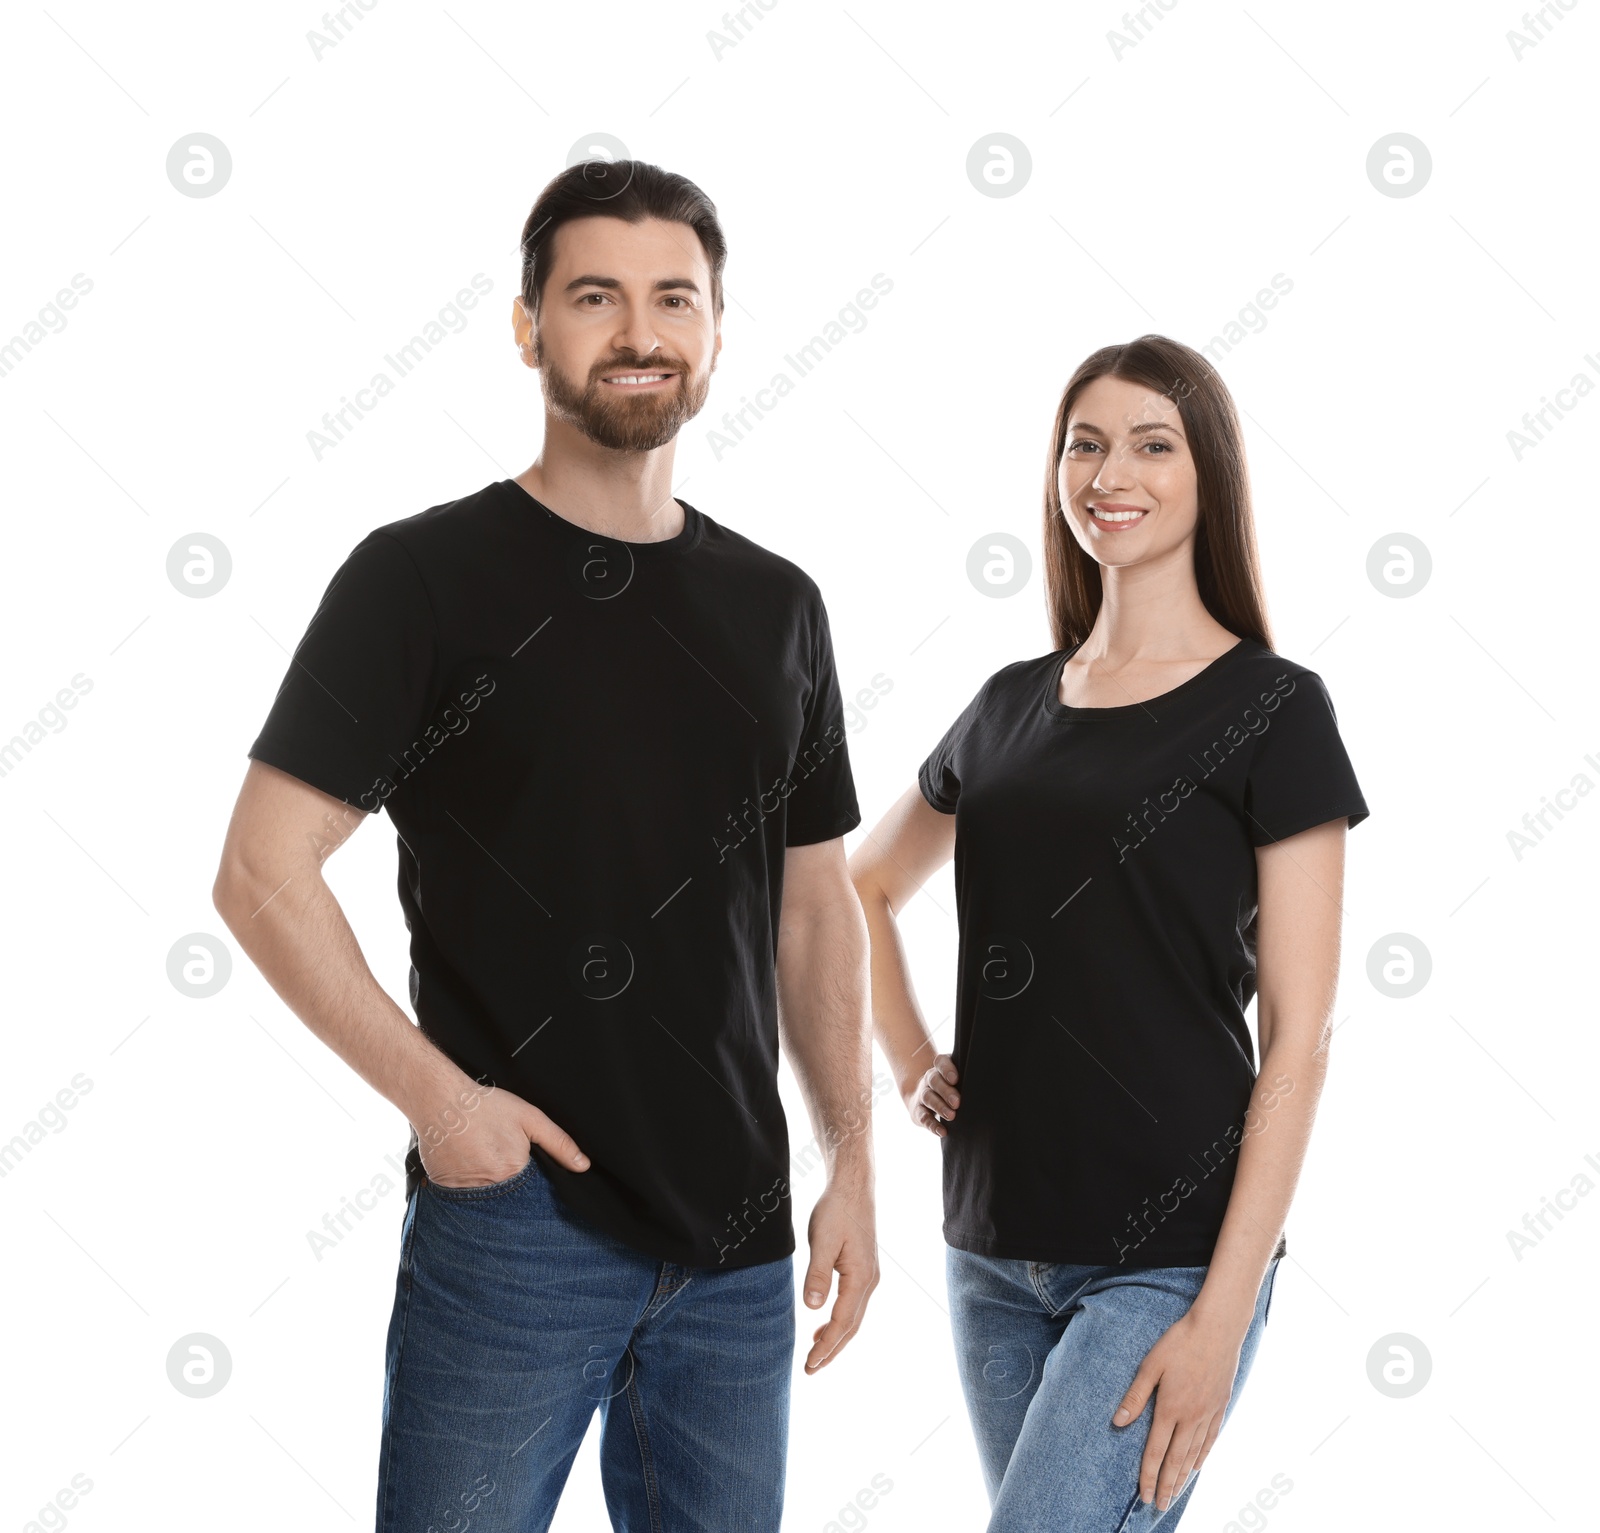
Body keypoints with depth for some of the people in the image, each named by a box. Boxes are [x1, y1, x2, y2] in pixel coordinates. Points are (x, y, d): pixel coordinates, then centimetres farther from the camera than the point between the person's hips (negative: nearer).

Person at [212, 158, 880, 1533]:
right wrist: (434, 1091, -16)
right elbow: (263, 873, -8)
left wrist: (853, 1163, 7)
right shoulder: (424, 575, -5)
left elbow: (818, 904, 13)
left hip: (741, 1235, 5)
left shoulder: (777, 604, 9)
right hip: (517, 1209, -4)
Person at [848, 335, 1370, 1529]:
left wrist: (1225, 1314, -15)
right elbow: (865, 889, 26)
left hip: (1169, 1259, -5)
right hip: (996, 1251, 5)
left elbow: (1298, 1038, -10)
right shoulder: (1012, 705, 10)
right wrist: (911, 1066, 10)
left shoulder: (1273, 710, -5)